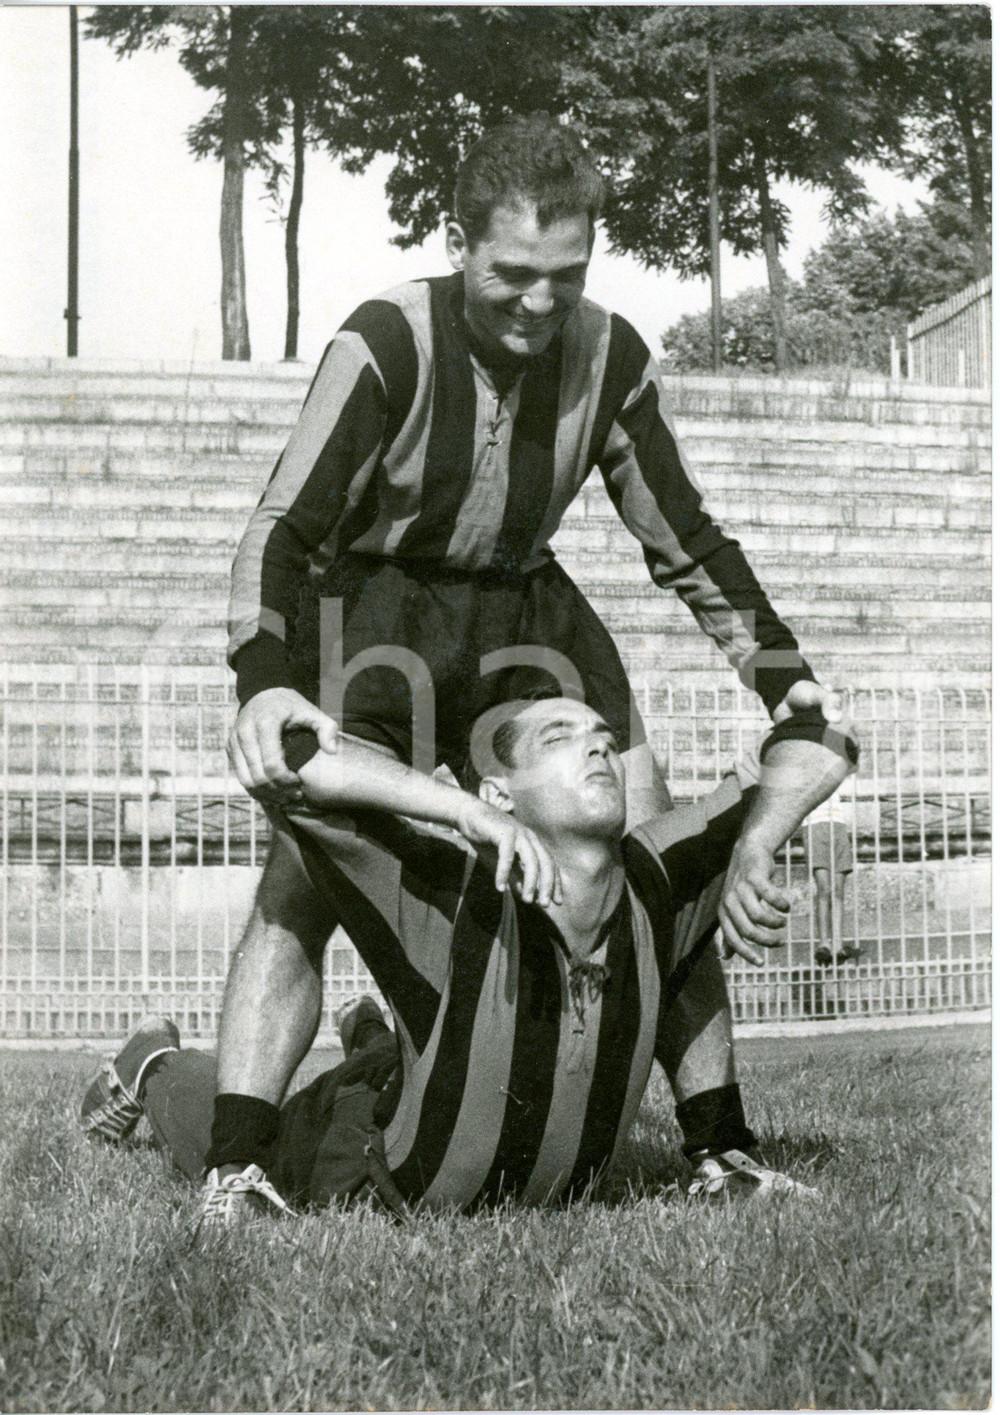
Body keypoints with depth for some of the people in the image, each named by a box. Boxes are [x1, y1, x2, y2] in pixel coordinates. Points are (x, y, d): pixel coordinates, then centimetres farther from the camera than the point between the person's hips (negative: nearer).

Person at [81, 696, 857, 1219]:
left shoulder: (652, 888, -29)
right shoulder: (458, 893, -42)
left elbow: (818, 746, -22)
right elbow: (286, 751, -54)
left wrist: (751, 851, -38)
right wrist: (464, 810, -60)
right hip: (364, 1178, -3)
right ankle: (155, 1066, 57)